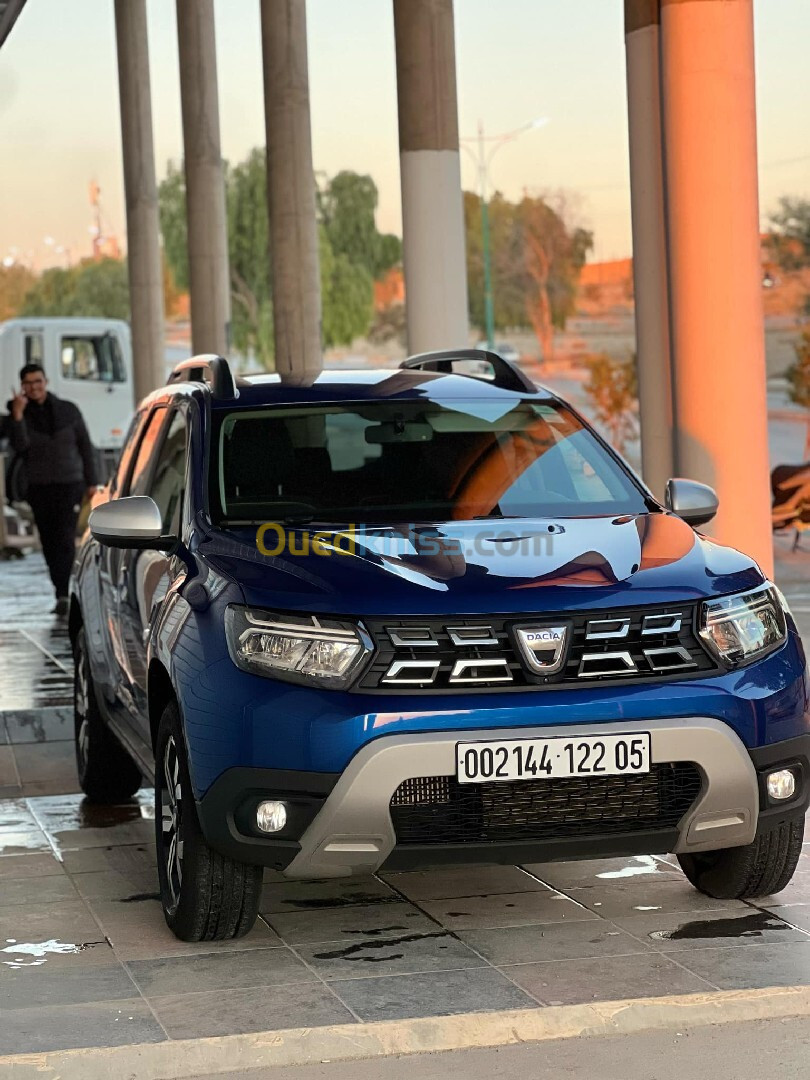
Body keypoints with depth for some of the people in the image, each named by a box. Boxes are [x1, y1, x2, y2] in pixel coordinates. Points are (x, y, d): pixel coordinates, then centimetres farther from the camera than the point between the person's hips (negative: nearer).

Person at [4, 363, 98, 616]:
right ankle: (63, 593, 15)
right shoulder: (19, 416, 2)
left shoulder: (68, 410, 3)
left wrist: (91, 481, 6)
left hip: (70, 484, -2)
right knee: (49, 542, 5)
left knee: (64, 538, -14)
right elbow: (19, 445, -17)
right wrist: (17, 414, -28)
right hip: (39, 488, 2)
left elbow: (85, 446, 9)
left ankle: (62, 595, -20)